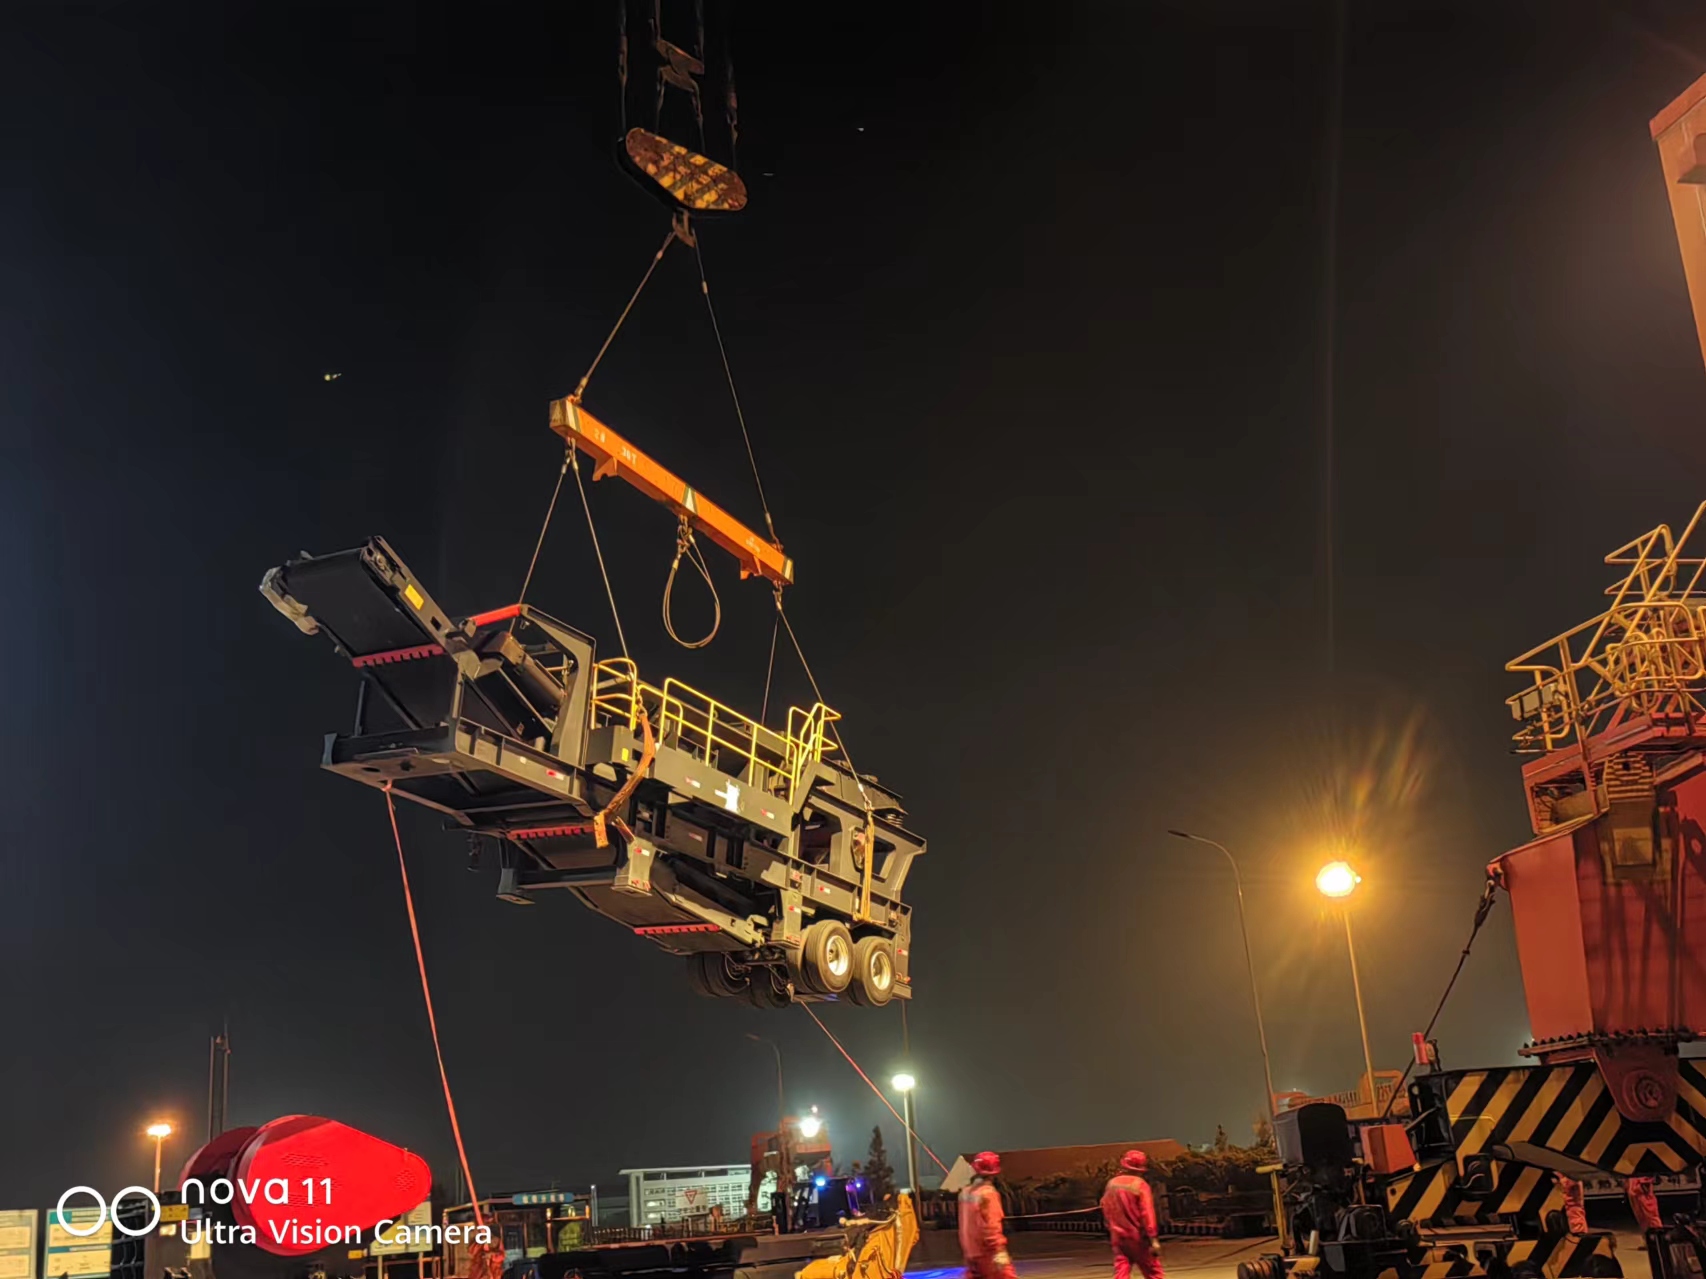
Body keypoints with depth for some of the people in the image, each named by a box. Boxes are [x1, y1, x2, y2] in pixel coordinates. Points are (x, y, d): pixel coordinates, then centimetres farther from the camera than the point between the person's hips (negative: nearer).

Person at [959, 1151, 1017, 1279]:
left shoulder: (965, 1193, 9)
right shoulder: (988, 1193, -16)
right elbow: (991, 1225, -22)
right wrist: (999, 1251, -23)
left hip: (971, 1252, 8)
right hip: (988, 1253, -8)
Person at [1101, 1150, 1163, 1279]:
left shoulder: (1111, 1184, 4)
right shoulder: (1140, 1185, -13)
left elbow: (1106, 1210, 12)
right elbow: (1147, 1213, -18)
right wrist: (1153, 1239, -20)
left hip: (1118, 1236, 4)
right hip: (1138, 1236, -4)